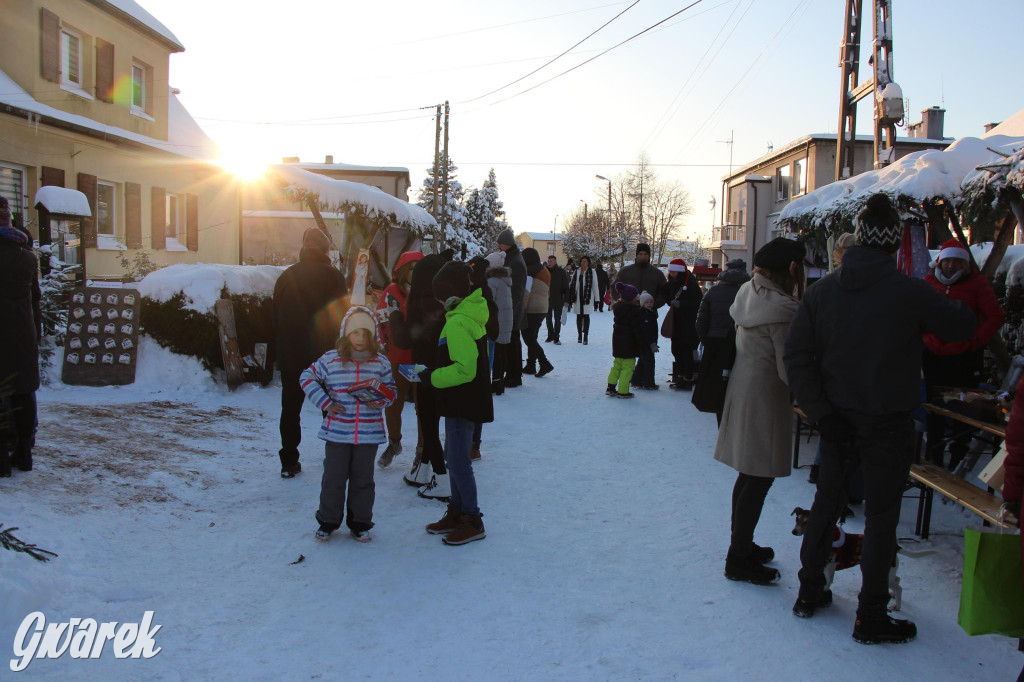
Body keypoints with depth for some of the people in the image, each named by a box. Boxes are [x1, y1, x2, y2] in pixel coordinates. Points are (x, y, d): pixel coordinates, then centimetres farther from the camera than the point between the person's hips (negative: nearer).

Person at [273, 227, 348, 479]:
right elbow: (343, 317, -8)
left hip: (290, 356, 3)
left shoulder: (286, 276, 5)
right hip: (326, 356, -3)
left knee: (290, 410, 11)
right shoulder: (333, 276, -7)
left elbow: (276, 319, 9)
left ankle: (289, 462, 11)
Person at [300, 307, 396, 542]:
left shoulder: (381, 362, 2)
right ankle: (328, 521, 26)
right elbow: (307, 378, 5)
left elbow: (391, 390, 11)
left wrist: (381, 399, -11)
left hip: (369, 434, 1)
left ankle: (360, 523, 25)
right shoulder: (330, 359, -2)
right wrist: (324, 403, -4)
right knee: (333, 477, 8)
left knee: (363, 479, 10)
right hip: (337, 432, -1)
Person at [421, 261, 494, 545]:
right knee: (454, 456, 18)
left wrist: (432, 377, -18)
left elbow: (464, 369, -27)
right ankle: (456, 513, 28)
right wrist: (435, 373, 16)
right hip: (466, 400, 10)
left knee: (458, 461, -2)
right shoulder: (472, 316, 10)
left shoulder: (457, 323, -22)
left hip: (462, 403, -10)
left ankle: (473, 521, 7)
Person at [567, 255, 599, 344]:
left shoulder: (592, 272, 0)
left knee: (586, 316, -2)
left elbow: (595, 286, 1)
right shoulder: (576, 272, 8)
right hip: (577, 297, 3)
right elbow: (571, 285, 12)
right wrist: (569, 298, 7)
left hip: (587, 298, -3)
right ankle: (579, 335, 16)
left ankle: (585, 336, 0)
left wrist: (596, 299, -2)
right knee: (579, 316, 7)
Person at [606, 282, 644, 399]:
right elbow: (637, 328, -16)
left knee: (617, 364, 18)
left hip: (617, 341, 8)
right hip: (629, 343, -8)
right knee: (628, 367, -1)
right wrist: (641, 343, -8)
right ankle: (623, 391, 1)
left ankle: (611, 387, 17)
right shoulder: (634, 309, -17)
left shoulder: (617, 307, 6)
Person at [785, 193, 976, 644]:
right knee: (881, 515, 7)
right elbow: (963, 326, -2)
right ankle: (871, 618, 17)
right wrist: (944, 306, 20)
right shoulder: (910, 293, -16)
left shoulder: (823, 289, -3)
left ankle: (810, 591, 29)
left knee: (827, 501, 18)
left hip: (837, 420, 4)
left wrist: (821, 412, -4)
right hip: (887, 424, -4)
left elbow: (797, 356, -6)